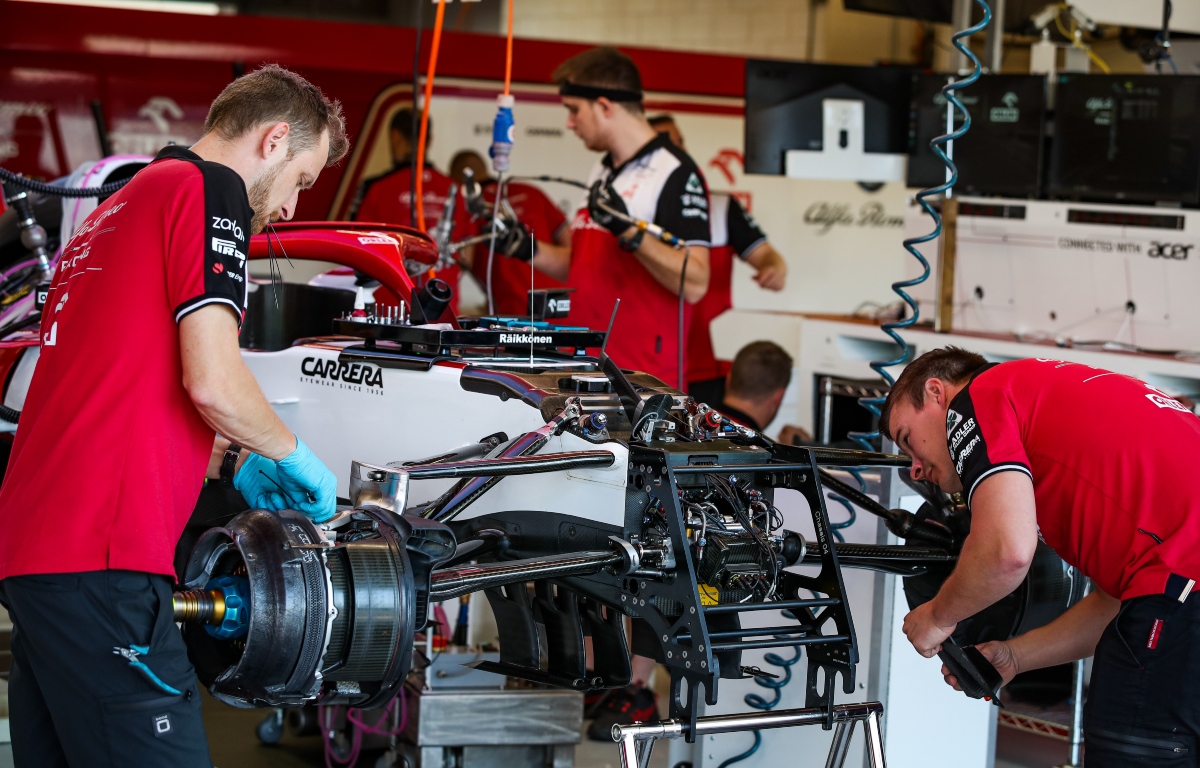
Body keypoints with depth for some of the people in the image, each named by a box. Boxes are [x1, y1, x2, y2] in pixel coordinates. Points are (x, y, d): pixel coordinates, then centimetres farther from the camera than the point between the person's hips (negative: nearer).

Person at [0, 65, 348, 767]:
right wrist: (290, 453, 4)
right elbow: (211, 381, -13)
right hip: (99, 555, -10)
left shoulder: (112, 212, 27)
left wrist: (233, 463, 26)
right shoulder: (210, 188, -2)